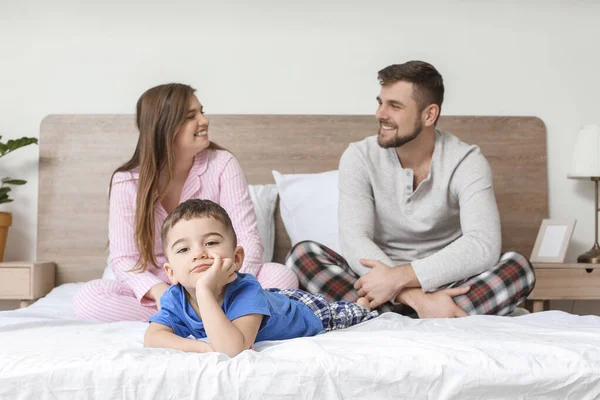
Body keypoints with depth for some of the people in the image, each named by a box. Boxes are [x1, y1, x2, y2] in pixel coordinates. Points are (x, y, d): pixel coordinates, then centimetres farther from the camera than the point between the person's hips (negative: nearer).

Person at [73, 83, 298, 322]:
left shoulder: (222, 164, -9)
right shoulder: (126, 182, -8)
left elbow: (248, 239, -14)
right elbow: (123, 259, -11)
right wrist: (158, 291, -32)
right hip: (159, 290, 1)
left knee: (282, 276, -25)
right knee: (87, 298, -26)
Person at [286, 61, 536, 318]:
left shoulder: (467, 162, -10)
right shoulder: (360, 157, -7)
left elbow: (483, 247, -24)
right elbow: (354, 241, -20)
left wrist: (400, 277, -34)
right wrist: (417, 299, -34)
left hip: (445, 285, 0)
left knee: (518, 268, -27)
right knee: (302, 254, -24)